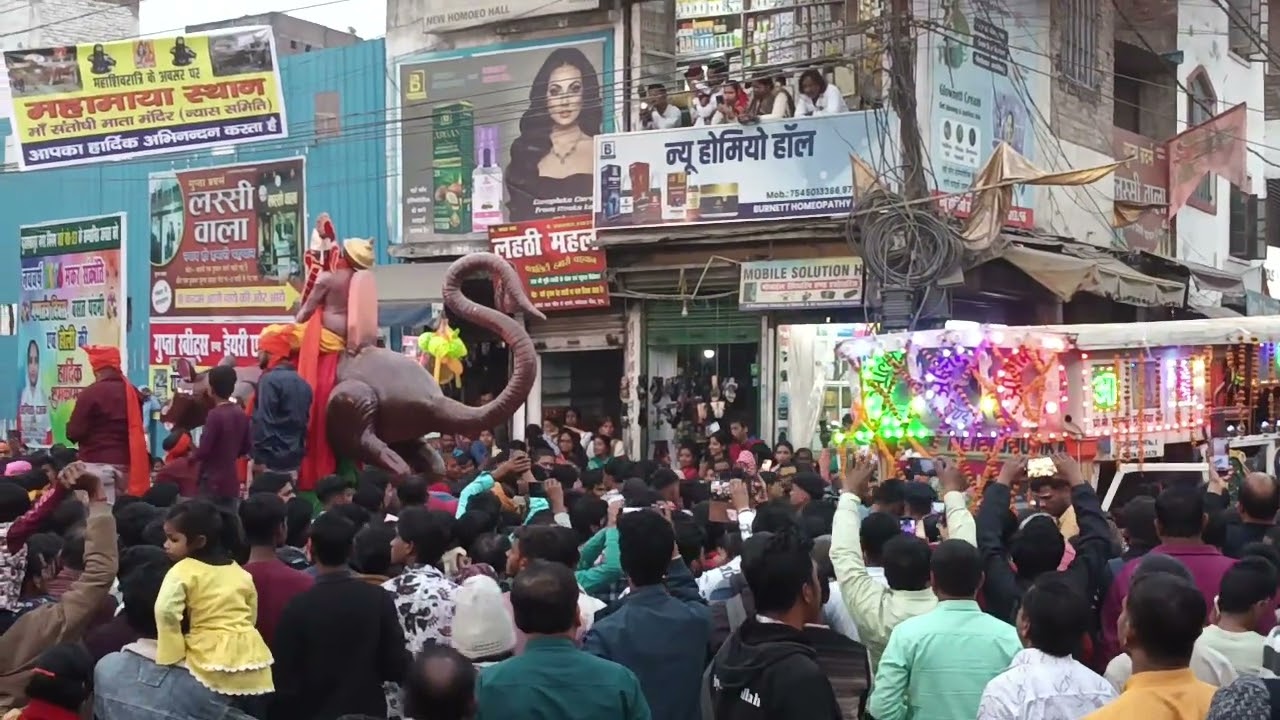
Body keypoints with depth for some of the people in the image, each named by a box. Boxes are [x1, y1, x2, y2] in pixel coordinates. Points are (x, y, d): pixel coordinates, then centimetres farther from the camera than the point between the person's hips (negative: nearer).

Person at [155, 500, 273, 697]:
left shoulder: (183, 570, -5)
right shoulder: (238, 570, 15)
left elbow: (165, 610, -20)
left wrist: (172, 655, -11)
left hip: (213, 659, -6)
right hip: (251, 656, 6)